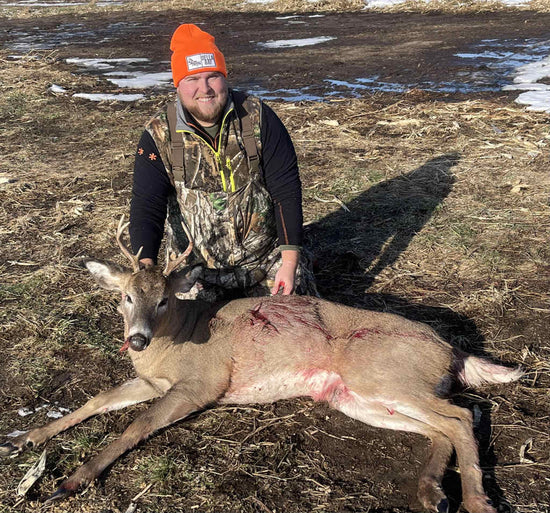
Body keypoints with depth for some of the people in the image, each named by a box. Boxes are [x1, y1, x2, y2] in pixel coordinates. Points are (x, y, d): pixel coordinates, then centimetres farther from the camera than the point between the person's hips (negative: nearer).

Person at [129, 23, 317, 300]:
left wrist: (289, 261, -16)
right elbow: (146, 205, -11)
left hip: (267, 255, 0)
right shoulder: (159, 135, -9)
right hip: (195, 263, 0)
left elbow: (286, 189, -10)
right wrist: (146, 265, -29)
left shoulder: (258, 117, -9)